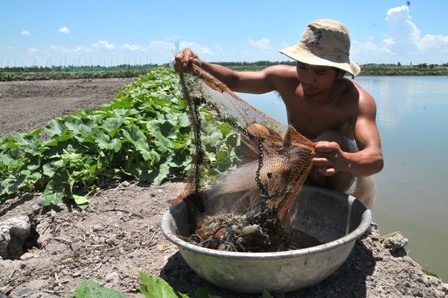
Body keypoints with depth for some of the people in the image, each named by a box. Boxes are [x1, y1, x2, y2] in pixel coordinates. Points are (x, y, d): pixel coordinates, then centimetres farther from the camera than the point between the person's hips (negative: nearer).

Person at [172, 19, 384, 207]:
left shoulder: (357, 100, -30)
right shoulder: (285, 78, -20)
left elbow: (376, 159, -43)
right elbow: (233, 80, -12)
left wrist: (344, 161, -67)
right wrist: (199, 65, -32)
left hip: (335, 178, -3)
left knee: (331, 139, -34)